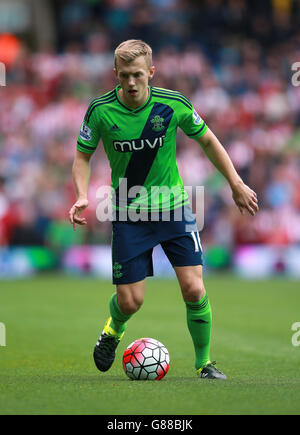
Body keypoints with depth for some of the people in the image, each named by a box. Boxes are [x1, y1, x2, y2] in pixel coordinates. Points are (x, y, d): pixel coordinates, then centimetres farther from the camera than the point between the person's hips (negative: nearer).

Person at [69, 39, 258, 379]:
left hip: (174, 208, 0)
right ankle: (113, 330, 34)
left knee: (194, 290, -11)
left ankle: (204, 362, 10)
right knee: (130, 301, -4)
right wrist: (82, 196, -14)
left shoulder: (174, 104, -11)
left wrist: (236, 184, 7)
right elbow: (83, 155, 3)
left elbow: (207, 140, 6)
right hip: (128, 213, 0)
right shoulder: (101, 110, -12)